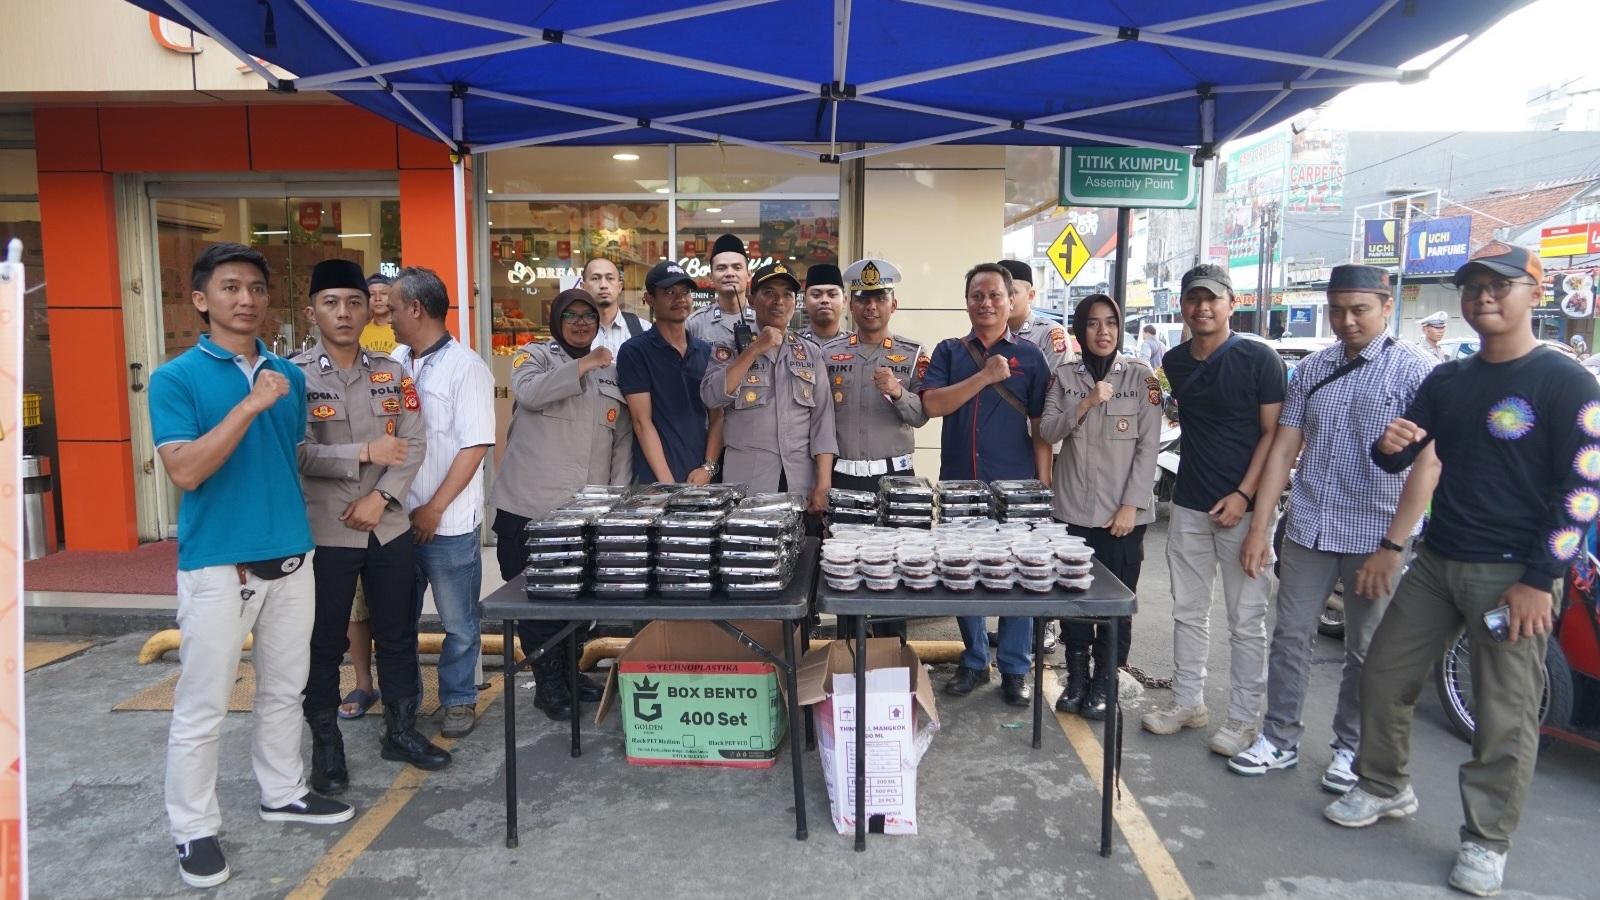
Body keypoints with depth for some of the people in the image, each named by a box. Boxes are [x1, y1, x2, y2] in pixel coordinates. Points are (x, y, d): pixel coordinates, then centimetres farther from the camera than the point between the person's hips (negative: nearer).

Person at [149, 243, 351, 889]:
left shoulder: (289, 375, 7)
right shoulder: (175, 379, -8)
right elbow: (185, 471, -18)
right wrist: (249, 405, -23)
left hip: (290, 558, 5)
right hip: (216, 565, -5)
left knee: (284, 689, 18)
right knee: (201, 708, 5)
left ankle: (282, 792, 35)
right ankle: (193, 829, 21)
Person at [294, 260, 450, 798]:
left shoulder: (392, 373, 6)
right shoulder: (294, 375, -5)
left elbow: (414, 446, 1)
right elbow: (296, 452, -15)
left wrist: (381, 497, -11)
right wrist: (364, 454, -19)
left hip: (389, 528, 4)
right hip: (324, 533, -3)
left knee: (398, 635, 13)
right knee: (325, 644, 8)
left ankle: (400, 730, 28)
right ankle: (326, 746, 23)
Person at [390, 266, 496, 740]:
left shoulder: (465, 367, -9)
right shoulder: (395, 362, 9)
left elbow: (475, 446, -14)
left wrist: (434, 509, -15)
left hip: (447, 523, -6)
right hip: (396, 518, 6)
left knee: (458, 621, 7)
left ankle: (459, 700, 23)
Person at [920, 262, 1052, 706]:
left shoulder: (1029, 356, 4)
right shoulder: (949, 351, 8)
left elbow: (1041, 425, 2)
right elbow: (932, 404, -7)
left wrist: (1044, 484, -4)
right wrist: (985, 376, -14)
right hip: (959, 484, 2)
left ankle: (1015, 670, 20)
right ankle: (974, 661, 28)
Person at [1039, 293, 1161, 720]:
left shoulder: (1141, 376, -2)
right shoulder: (1064, 376, 5)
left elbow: (1149, 445, -4)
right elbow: (1047, 431, -3)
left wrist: (1131, 506, -9)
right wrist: (1086, 404, -18)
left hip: (1123, 510, -2)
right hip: (1074, 507, 2)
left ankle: (1103, 684, 18)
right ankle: (1076, 678, 24)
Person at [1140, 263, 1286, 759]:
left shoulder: (1259, 359, -7)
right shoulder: (1173, 362, 9)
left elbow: (1274, 433, -8)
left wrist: (1244, 495, -14)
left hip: (1243, 506, -5)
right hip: (1189, 504, 5)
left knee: (1246, 618, 3)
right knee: (1188, 610, 13)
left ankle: (1244, 717, 15)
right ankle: (1187, 700, 26)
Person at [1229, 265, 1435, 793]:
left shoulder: (1414, 371, -6)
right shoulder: (1312, 370, 7)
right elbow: (1283, 449, 6)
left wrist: (1395, 545, -20)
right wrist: (1259, 526, 1)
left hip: (1375, 534, -3)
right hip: (1308, 528, 4)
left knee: (1366, 651, 10)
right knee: (1290, 637, 8)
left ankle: (1349, 749, 27)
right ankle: (1279, 740, 22)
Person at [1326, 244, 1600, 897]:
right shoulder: (1446, 380, 9)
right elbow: (1398, 462, 12)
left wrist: (1538, 580, -16)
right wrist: (1391, 445, -14)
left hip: (1512, 574, -6)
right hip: (1436, 560, 6)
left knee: (1504, 716, 1)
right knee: (1384, 674, 11)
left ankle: (1486, 841, 16)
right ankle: (1384, 787, 30)